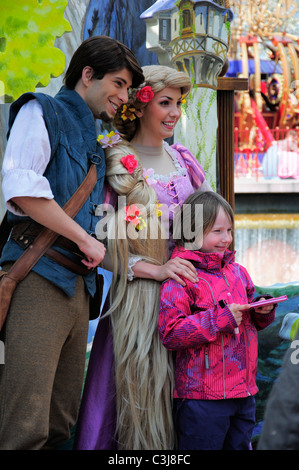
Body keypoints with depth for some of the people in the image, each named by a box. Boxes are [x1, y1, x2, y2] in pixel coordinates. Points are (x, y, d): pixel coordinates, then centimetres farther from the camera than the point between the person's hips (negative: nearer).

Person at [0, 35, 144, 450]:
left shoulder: (93, 143, 28)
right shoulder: (42, 112, 3)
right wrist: (85, 240, -7)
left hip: (77, 286, 9)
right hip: (39, 276, -9)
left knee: (61, 423, 5)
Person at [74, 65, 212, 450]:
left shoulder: (183, 159, 12)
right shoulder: (117, 165, -4)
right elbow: (101, 243, -10)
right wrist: (155, 269, -19)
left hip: (189, 285, 5)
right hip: (140, 295, -5)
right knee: (142, 384, -5)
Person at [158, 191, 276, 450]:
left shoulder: (237, 272, 12)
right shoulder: (180, 279, -11)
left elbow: (253, 321, 26)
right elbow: (170, 333, -19)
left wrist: (264, 312, 2)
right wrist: (221, 319, -22)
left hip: (244, 390, 7)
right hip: (202, 397, -7)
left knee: (240, 444, 16)